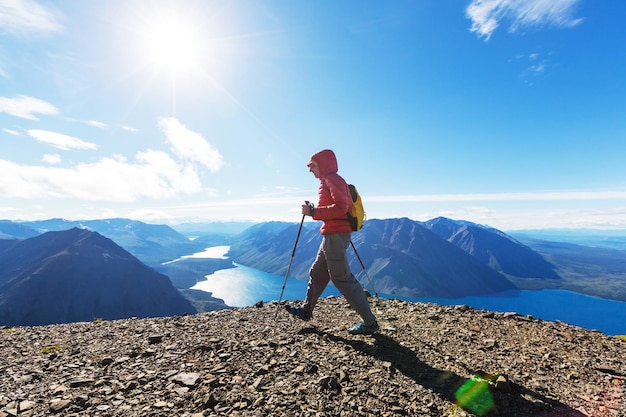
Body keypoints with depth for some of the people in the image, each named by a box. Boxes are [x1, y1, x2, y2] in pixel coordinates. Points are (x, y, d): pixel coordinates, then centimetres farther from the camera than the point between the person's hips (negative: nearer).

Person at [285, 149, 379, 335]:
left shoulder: (333, 179, -10)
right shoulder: (327, 181, 20)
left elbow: (341, 207, -23)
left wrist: (313, 212, -19)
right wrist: (313, 211, 11)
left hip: (336, 235, -11)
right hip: (331, 235, 11)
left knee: (342, 278, -7)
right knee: (317, 273, 18)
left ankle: (369, 322, 3)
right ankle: (306, 310, 33)